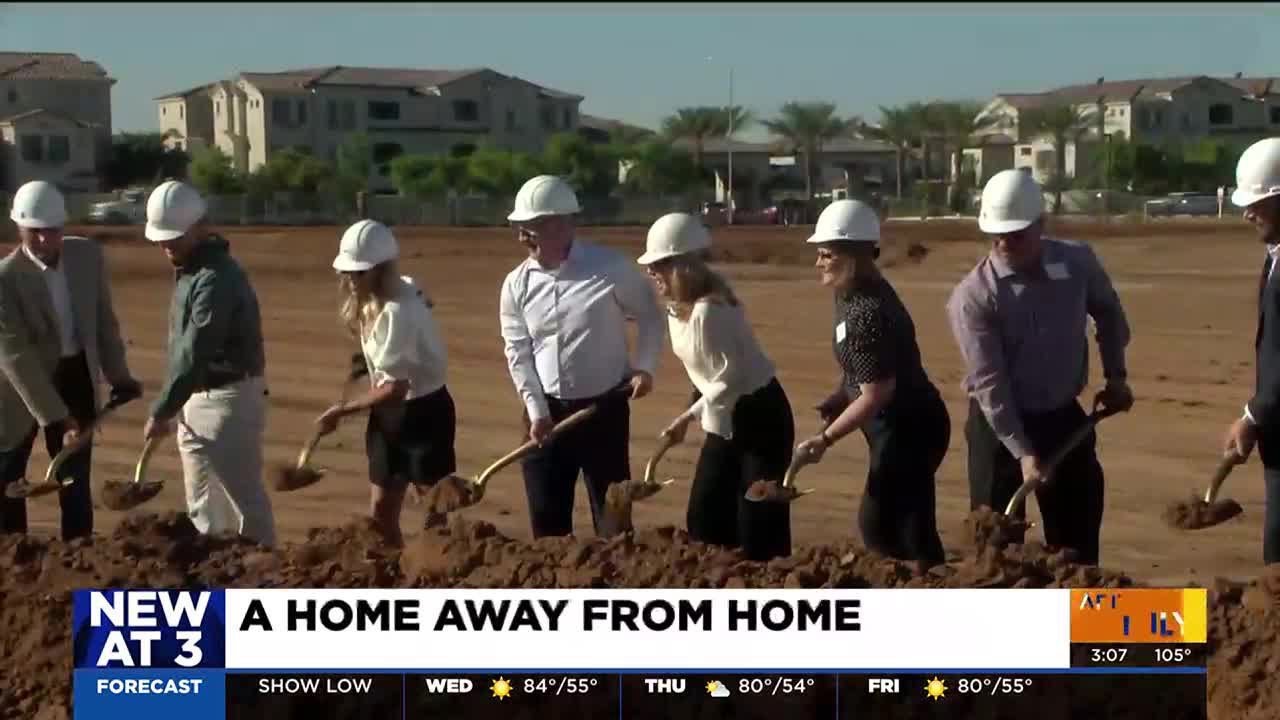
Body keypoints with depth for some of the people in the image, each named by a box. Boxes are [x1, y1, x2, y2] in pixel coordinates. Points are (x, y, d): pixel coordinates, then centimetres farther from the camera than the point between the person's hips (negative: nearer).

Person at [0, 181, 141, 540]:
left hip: (76, 377, 3)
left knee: (76, 480, 8)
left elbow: (104, 320, 5)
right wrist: (55, 418, -31)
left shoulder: (88, 255, -9)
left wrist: (118, 375, 9)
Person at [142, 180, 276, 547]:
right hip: (196, 399, 10)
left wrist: (160, 412, -23)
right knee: (202, 505, 17)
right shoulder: (188, 269, 9)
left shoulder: (216, 278, -22)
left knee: (242, 499, -3)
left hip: (228, 399, -10)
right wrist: (173, 407, 12)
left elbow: (194, 354, -26)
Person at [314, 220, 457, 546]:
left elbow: (396, 388, -27)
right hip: (390, 413, 9)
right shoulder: (369, 302, 2)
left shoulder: (398, 311, -27)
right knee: (380, 511, 12)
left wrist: (343, 410, -21)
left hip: (423, 412, -9)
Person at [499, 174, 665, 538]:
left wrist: (644, 367, -7)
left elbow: (649, 314, 2)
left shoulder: (610, 268, -12)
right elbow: (517, 351, 0)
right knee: (546, 514, 9)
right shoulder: (516, 284, -2)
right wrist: (536, 410, -7)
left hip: (604, 406, -3)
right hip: (547, 409, 3)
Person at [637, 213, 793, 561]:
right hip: (725, 418, 10)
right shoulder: (678, 306, 1)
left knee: (759, 522, -6)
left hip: (758, 415, -10)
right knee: (704, 516, 11)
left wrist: (690, 416, -20)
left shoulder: (708, 311, -27)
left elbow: (731, 378, -25)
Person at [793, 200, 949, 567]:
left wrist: (825, 439, -20)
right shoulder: (852, 296, 5)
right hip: (905, 427, 10)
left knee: (880, 526, -2)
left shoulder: (868, 312, -25)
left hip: (909, 430, -10)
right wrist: (838, 399, 2)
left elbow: (876, 394, -25)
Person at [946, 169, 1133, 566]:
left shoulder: (1078, 262, -9)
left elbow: (1108, 312, 15)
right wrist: (1023, 453, -26)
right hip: (999, 424, -3)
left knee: (1078, 539, 11)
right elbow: (989, 383, -21)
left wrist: (1115, 375, 12)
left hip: (1064, 417, 4)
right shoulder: (973, 295, -20)